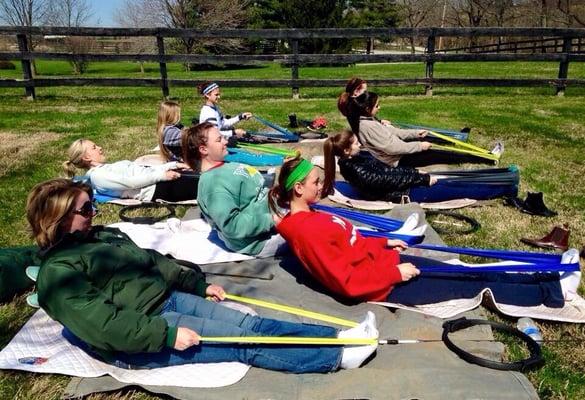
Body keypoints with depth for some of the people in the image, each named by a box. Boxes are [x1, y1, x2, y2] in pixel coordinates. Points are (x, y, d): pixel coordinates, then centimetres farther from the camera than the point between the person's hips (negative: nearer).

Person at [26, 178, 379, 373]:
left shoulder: (103, 236, 13)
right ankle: (337, 357, -14)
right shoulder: (58, 272, -14)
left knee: (250, 323, -7)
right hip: (136, 341, -8)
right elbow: (102, 324, -24)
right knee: (243, 342, -15)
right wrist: (165, 334, -27)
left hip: (168, 300, 8)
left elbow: (152, 261, 19)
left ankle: (338, 337, -8)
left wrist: (199, 283, 14)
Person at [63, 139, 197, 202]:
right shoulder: (97, 175, -4)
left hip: (158, 180, 9)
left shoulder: (109, 168, 24)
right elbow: (130, 182, -16)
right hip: (155, 190, -9)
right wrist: (161, 175, -17)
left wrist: (173, 164, 11)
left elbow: (144, 168, 19)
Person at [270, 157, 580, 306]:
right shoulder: (306, 231, -26)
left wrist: (384, 243, 14)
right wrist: (395, 273, -20)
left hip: (381, 262, 9)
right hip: (383, 287, -9)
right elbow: (347, 283, -26)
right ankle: (550, 293, 16)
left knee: (466, 273, 10)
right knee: (470, 286, 1)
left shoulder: (308, 218, 5)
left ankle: (547, 278, 20)